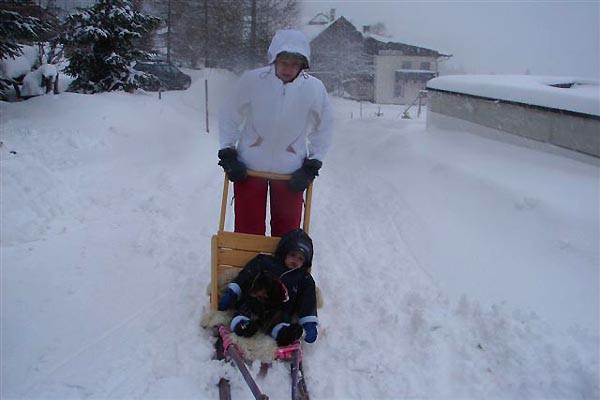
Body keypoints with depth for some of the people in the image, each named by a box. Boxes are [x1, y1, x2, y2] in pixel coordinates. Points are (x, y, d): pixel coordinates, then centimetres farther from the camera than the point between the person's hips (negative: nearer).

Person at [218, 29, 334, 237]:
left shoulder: (314, 88, -12)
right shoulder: (252, 80, -15)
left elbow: (324, 128, 3)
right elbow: (228, 117, -1)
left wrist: (312, 165, -1)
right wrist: (227, 155, -4)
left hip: (291, 170, 1)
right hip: (248, 166, 0)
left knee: (287, 233, 10)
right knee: (248, 230, 10)